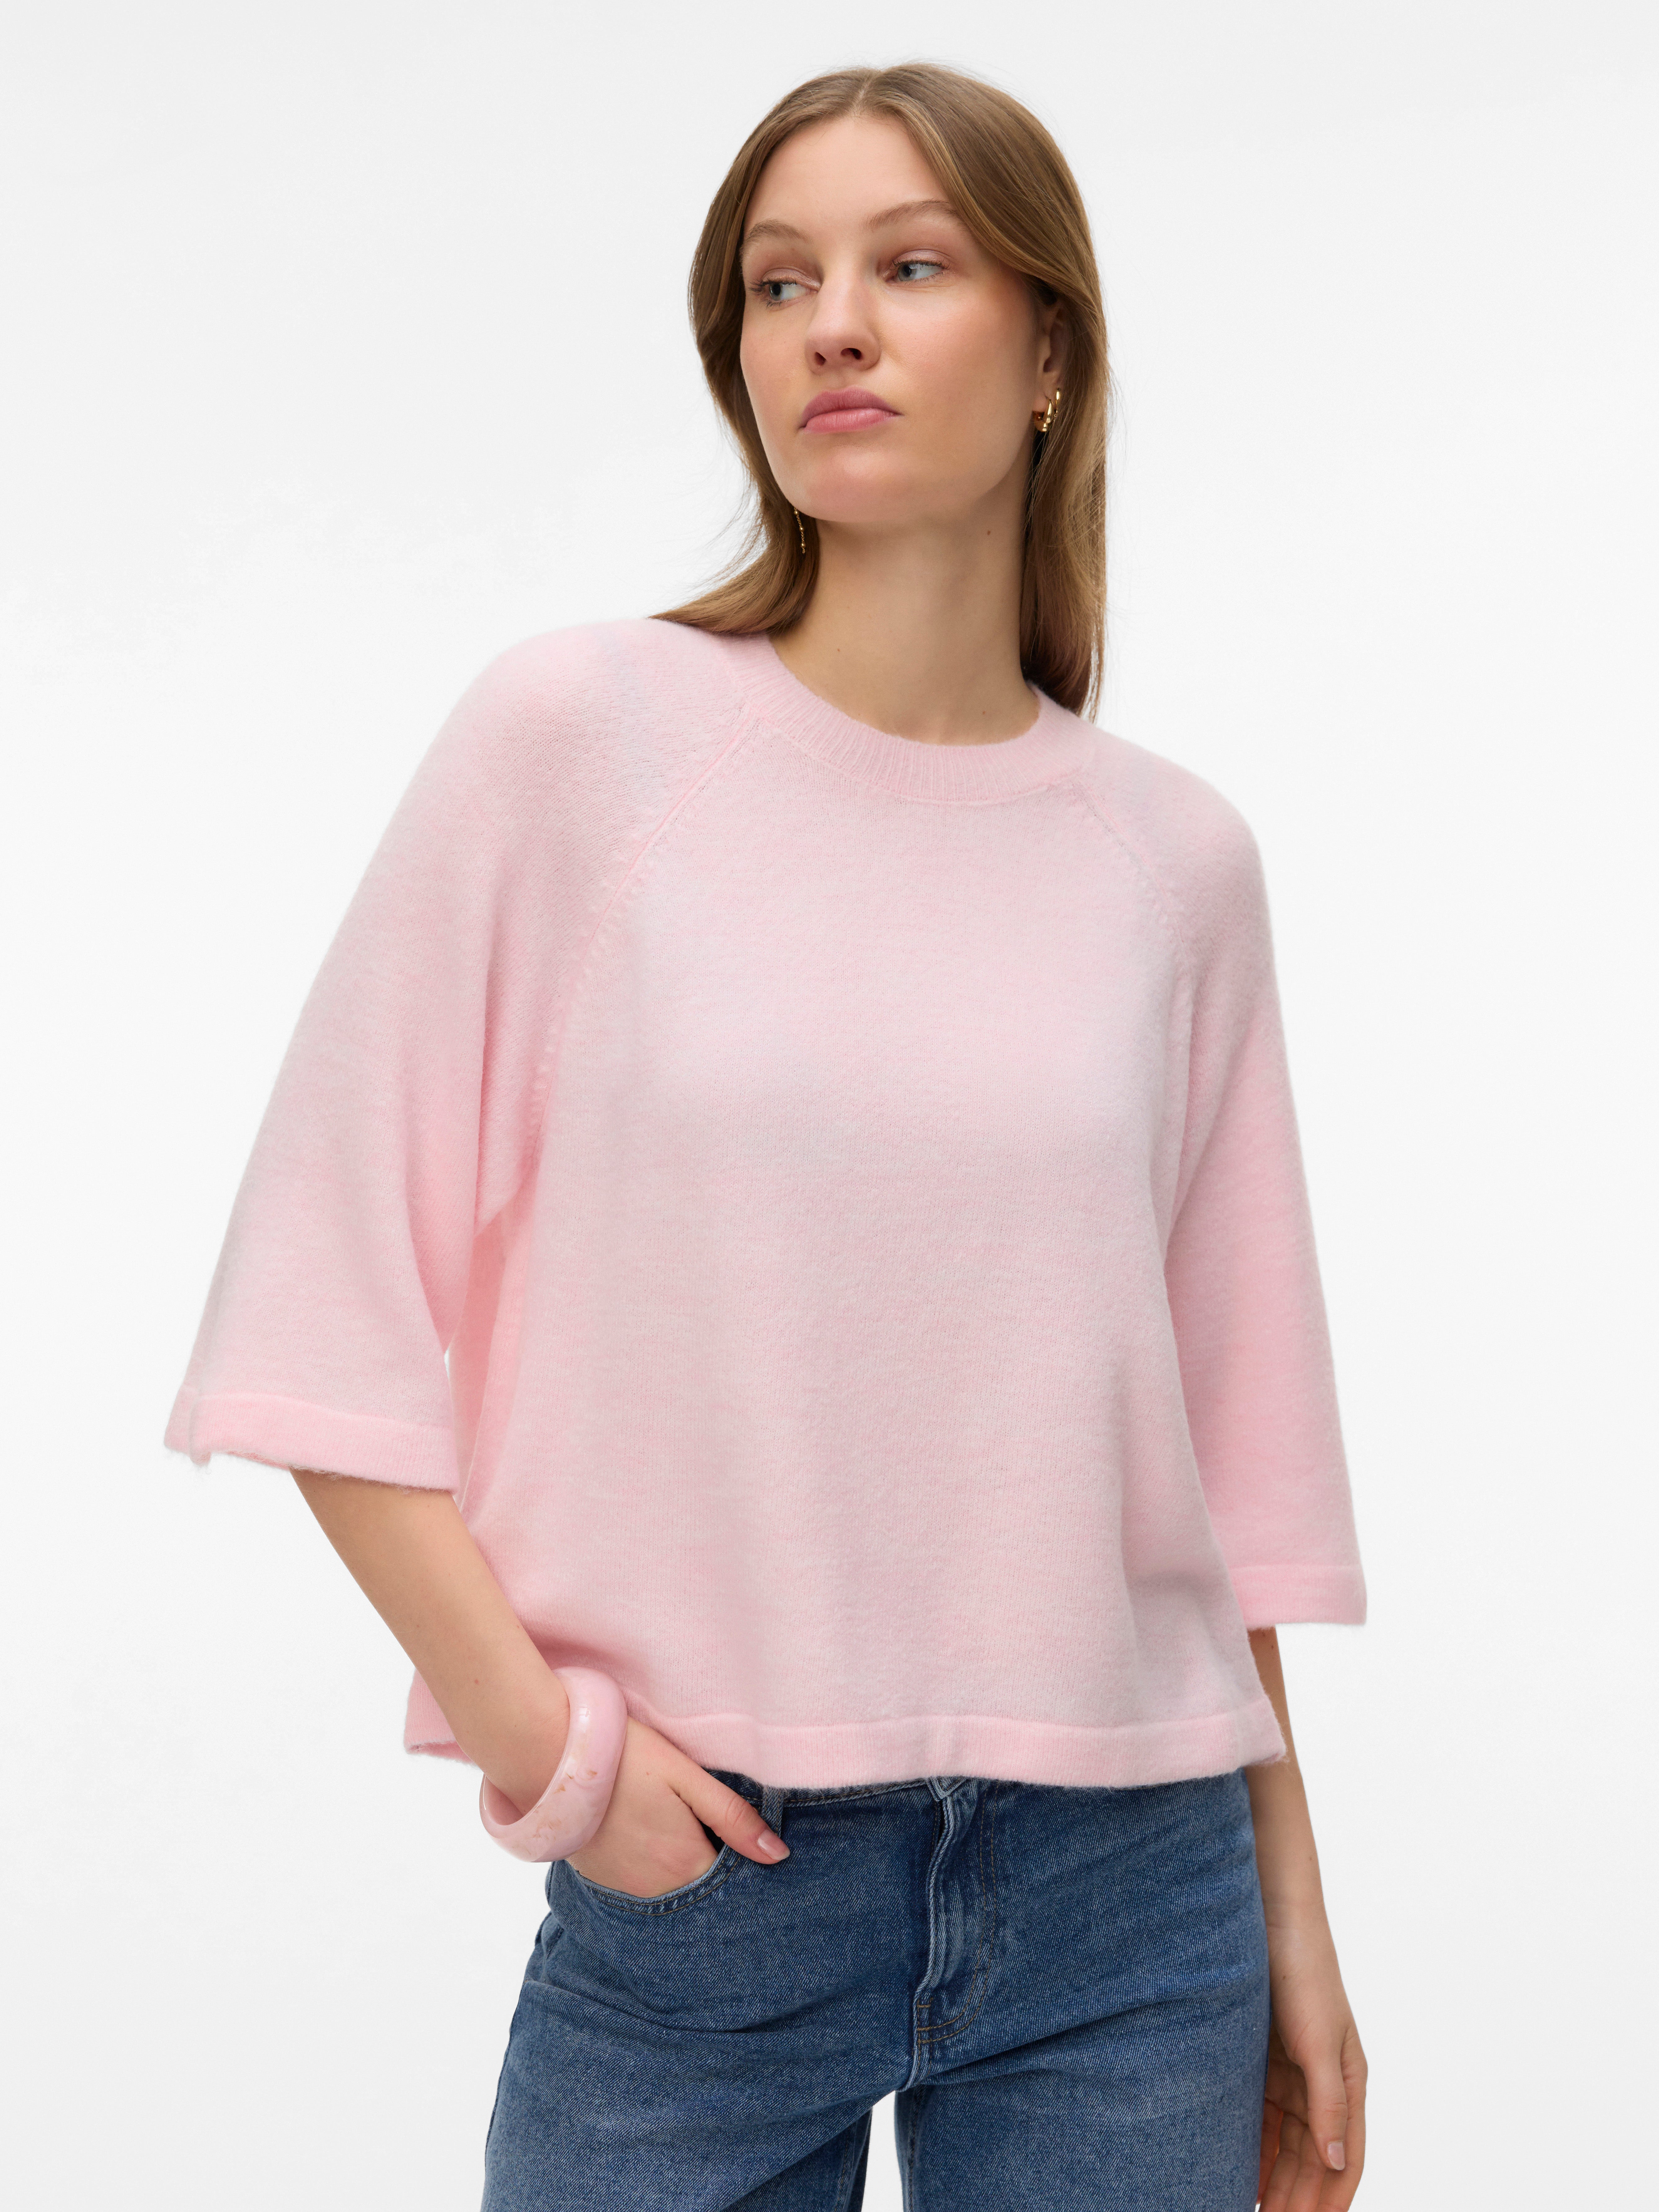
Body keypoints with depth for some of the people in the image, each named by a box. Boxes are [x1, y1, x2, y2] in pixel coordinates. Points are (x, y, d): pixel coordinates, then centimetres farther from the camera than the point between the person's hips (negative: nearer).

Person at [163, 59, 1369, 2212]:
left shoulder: (1176, 858, 2)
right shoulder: (578, 735, -5)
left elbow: (1228, 1442, 7)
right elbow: (334, 1309, -5)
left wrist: (1294, 1920, 9)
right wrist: (539, 1743, -10)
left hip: (1126, 1884, 2)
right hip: (695, 1874, -2)